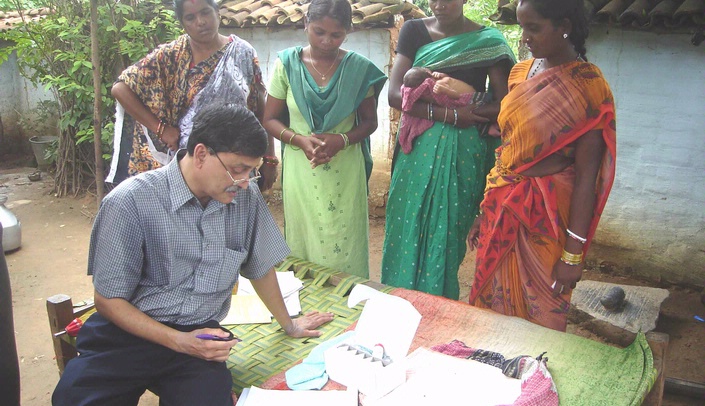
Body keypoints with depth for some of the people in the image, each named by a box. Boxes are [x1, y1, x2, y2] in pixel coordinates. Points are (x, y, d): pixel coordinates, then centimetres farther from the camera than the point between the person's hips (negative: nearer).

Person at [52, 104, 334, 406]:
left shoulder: (246, 197, -1)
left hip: (201, 334, 3)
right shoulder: (129, 203, -13)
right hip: (131, 331, -2)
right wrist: (179, 342, -18)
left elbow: (260, 267, 15)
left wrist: (289, 325, 25)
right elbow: (108, 300, -8)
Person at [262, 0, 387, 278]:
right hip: (301, 169, 0)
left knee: (345, 246, 2)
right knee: (303, 243, 6)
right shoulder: (287, 64, -1)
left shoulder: (359, 68, -1)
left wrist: (342, 139, -14)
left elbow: (370, 121, 5)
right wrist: (300, 140, -16)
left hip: (346, 172, 0)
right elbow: (270, 120, 3)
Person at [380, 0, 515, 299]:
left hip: (463, 152, -1)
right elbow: (395, 95, -7)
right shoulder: (414, 31, 3)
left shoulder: (488, 41, 0)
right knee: (407, 228, 6)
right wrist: (448, 114, -16)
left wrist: (463, 115, -18)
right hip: (418, 148, 2)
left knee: (447, 235, 5)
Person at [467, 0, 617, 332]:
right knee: (493, 302, 15)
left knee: (540, 315, 8)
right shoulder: (521, 73, 7)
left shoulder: (587, 86, -12)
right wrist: (486, 210, 13)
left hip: (547, 217, -5)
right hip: (504, 209, 6)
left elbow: (587, 174, -15)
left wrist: (574, 252, -16)